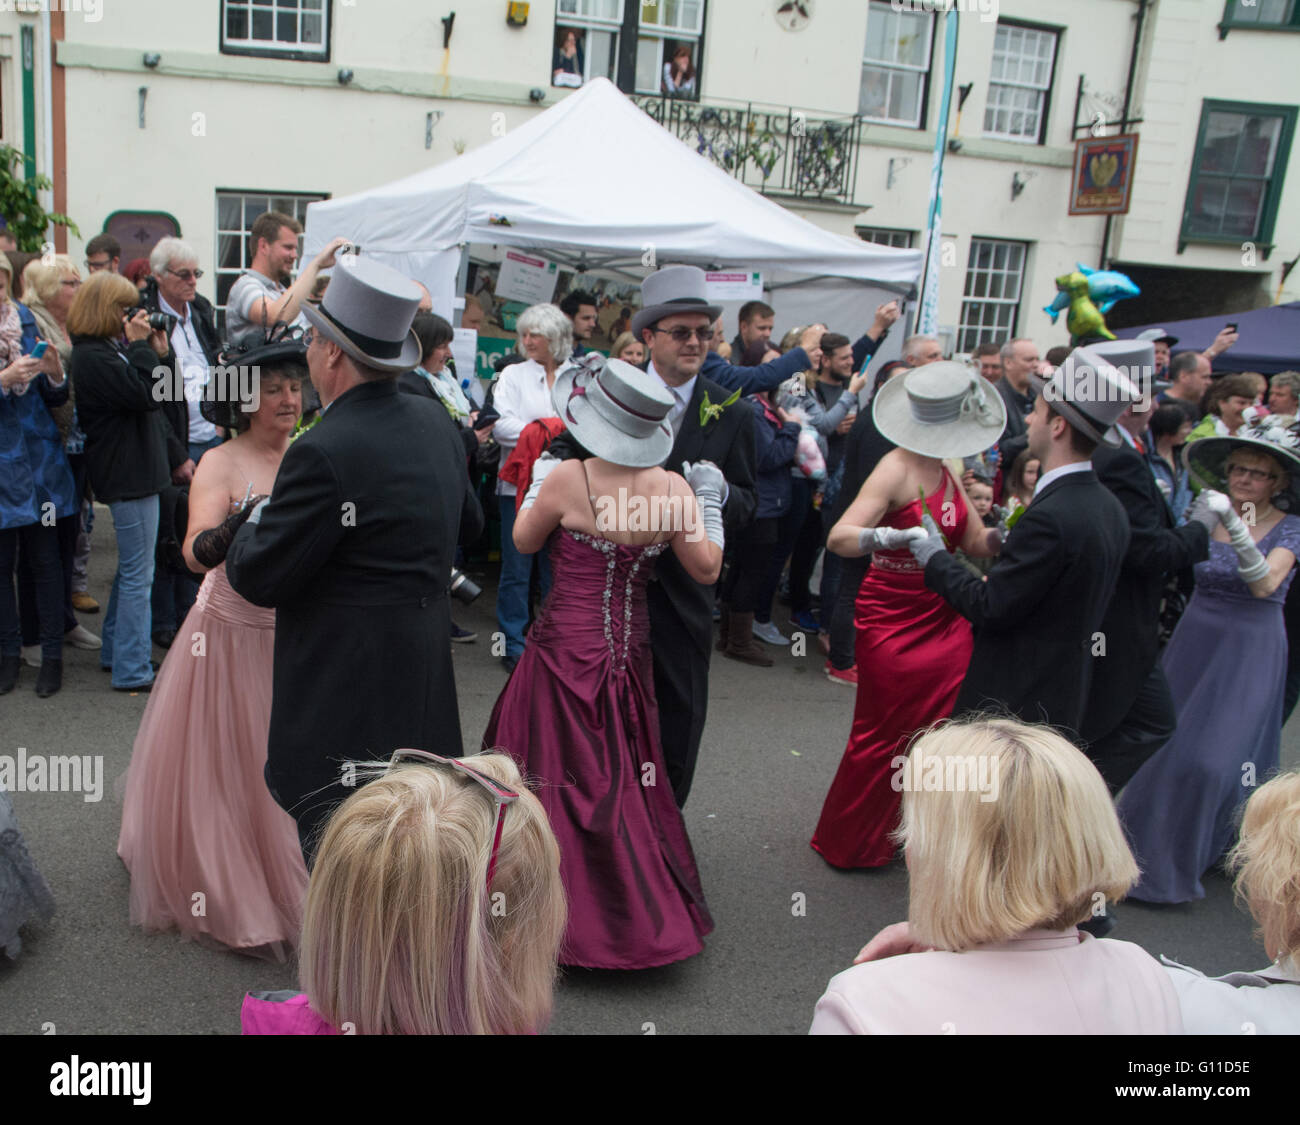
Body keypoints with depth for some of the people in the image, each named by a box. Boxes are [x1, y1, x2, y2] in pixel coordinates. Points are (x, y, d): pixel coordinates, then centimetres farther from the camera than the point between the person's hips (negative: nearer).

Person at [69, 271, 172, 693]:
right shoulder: (93, 357, -17)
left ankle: (115, 652, 32)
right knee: (138, 574, -4)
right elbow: (144, 394, -23)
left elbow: (153, 394, 14)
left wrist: (157, 352, 3)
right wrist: (140, 346, -16)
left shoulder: (106, 350, 14)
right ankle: (132, 671, 3)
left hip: (133, 471, 11)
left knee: (130, 568, 20)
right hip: (128, 474, -11)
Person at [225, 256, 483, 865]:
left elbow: (257, 578, -15)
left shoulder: (325, 453, -23)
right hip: (425, 693, 9)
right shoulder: (435, 421, 4)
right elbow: (467, 523, 18)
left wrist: (257, 516, 3)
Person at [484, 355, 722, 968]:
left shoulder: (567, 478, -16)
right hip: (629, 649, 4)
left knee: (559, 773, 9)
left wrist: (538, 481, 16)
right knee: (624, 775, 19)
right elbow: (706, 570, 0)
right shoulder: (674, 489, -8)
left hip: (566, 649, -4)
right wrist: (709, 503, 11)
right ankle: (647, 909, 30)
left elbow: (524, 540, 1)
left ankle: (577, 915, 19)